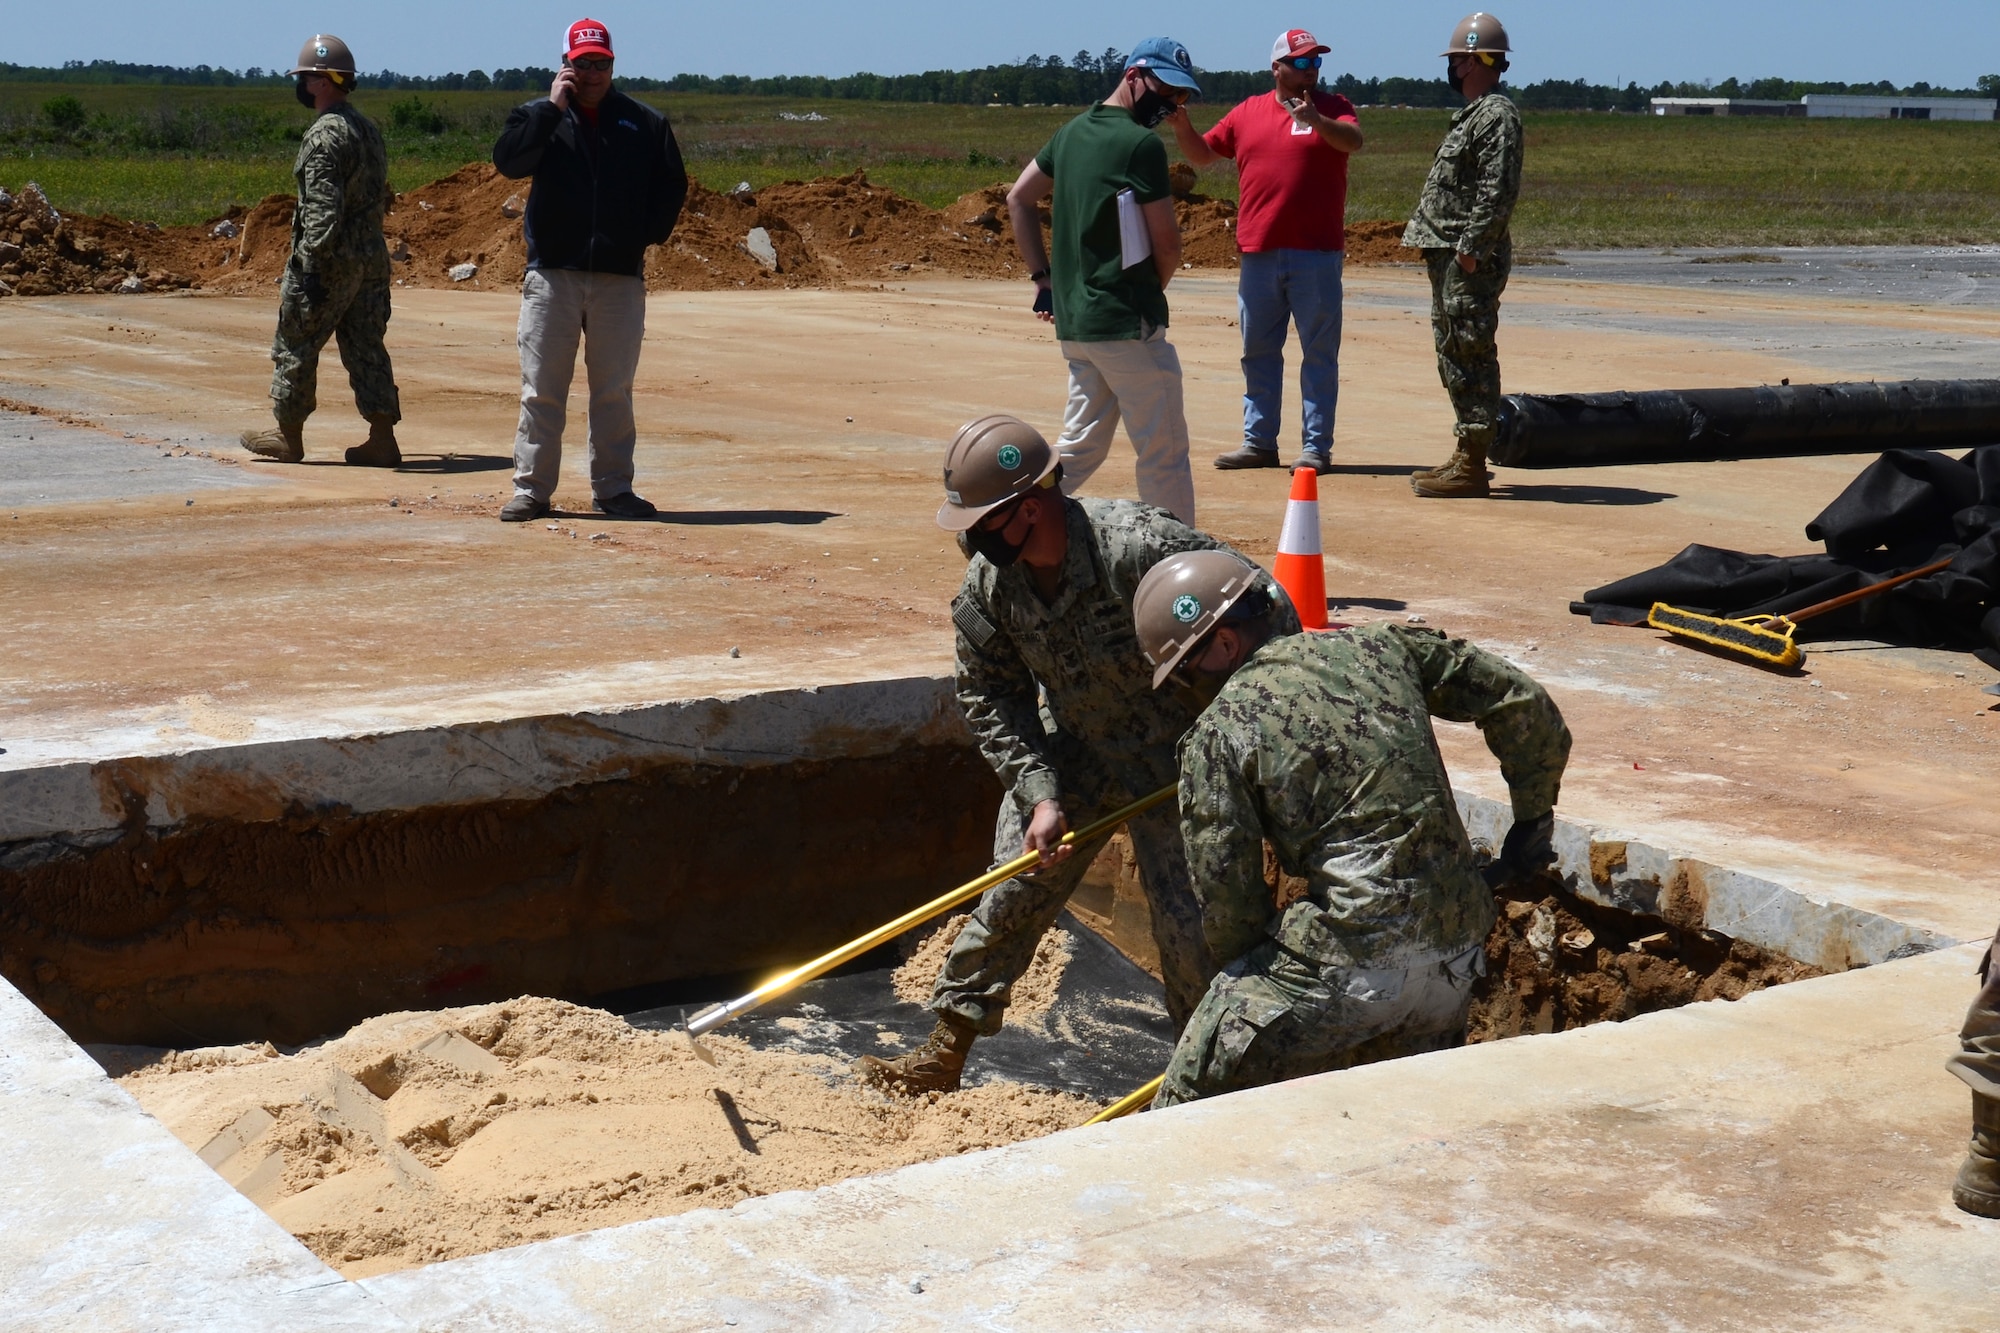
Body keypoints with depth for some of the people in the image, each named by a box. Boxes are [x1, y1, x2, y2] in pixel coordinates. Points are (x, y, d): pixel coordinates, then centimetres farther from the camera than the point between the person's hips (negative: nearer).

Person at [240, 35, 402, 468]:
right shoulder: (369, 130, 13)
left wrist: (312, 267, -22)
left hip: (330, 258, -8)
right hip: (372, 257, 8)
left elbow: (323, 207, -21)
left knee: (295, 346, 5)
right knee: (366, 348, 7)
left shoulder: (324, 135, -15)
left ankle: (289, 436, 13)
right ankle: (382, 440, 2)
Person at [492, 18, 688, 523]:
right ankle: (531, 489, 4)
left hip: (620, 277, 1)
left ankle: (613, 489, 13)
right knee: (541, 388, -1)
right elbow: (509, 160, -12)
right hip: (552, 274, -1)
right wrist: (552, 109, -13)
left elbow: (672, 184, 13)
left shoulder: (645, 123, 9)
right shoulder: (537, 116, 7)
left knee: (614, 390, 6)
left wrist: (648, 236, 2)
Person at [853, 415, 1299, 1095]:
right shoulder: (986, 583, -13)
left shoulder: (1141, 545, -32)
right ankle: (944, 1052, 16)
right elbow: (990, 699, -2)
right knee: (1011, 896, 2)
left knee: (1185, 917, -9)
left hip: (1172, 755, -4)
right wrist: (1039, 793, -14)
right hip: (1066, 753, 5)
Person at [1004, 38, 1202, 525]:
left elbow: (1018, 199, 21)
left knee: (1080, 449, 16)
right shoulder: (1140, 143, -13)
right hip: (1127, 322, -8)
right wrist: (1153, 291, 8)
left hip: (1072, 320, 9)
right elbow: (1165, 241, -11)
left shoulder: (1072, 132, 13)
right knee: (1163, 452, -1)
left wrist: (1042, 278, 17)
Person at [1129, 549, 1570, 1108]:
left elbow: (1225, 890, -4)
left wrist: (1248, 971, 14)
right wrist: (1534, 820, 26)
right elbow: (1524, 705, 13)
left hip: (1346, 962, -6)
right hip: (1458, 950, 7)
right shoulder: (1384, 647, 9)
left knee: (1188, 1106, 5)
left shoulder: (1218, 732, -5)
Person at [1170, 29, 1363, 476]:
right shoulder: (1247, 113, 12)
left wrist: (1317, 121, -34)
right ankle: (1259, 442, 18)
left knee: (1319, 352, -1)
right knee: (1258, 351, 10)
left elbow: (1353, 140, -17)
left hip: (1316, 254, -4)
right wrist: (1181, 125, -1)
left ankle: (1317, 446, 2)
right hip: (1259, 254, 4)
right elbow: (1201, 153, 17)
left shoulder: (1332, 108, 3)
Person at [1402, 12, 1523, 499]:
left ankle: (1472, 467, -8)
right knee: (1454, 355, 14)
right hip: (1450, 260, 11)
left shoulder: (1497, 115, -13)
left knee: (1470, 358, -9)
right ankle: (1467, 455, 21)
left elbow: (1499, 191, -21)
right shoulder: (1472, 116, 20)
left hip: (1471, 264, -11)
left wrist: (1470, 249, -23)